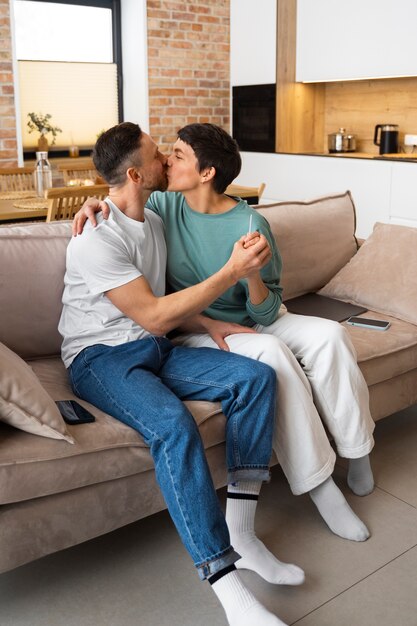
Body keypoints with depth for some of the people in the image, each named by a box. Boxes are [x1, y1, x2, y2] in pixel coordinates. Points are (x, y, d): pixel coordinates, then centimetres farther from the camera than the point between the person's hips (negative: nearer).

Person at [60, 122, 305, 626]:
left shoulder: (154, 221, 11)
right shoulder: (95, 239, -16)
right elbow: (154, 317, -21)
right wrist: (233, 272, -21)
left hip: (156, 349, 8)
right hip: (100, 358, -8)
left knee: (257, 377, -14)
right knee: (173, 424, -37)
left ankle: (240, 531, -13)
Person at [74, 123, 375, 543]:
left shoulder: (250, 224, -12)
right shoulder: (162, 206, -7)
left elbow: (266, 313, -10)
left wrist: (253, 272, -31)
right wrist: (93, 203, -10)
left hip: (252, 322, 2)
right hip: (194, 333, -1)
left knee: (330, 335, -23)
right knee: (272, 352, -31)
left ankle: (356, 449, -4)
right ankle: (318, 483, -22)